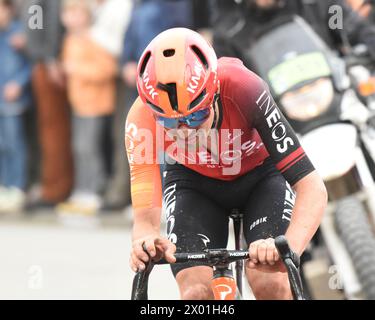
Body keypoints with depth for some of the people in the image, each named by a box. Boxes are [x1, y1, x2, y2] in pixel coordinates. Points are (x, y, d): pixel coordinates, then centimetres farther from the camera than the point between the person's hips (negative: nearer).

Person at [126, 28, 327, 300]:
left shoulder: (244, 89, -39)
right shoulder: (142, 120, -34)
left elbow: (312, 187, -40)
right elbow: (146, 216, -34)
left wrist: (290, 247, -58)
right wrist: (145, 243, -59)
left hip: (260, 175, -1)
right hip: (193, 183, 1)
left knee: (270, 284, -25)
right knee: (197, 293, -21)